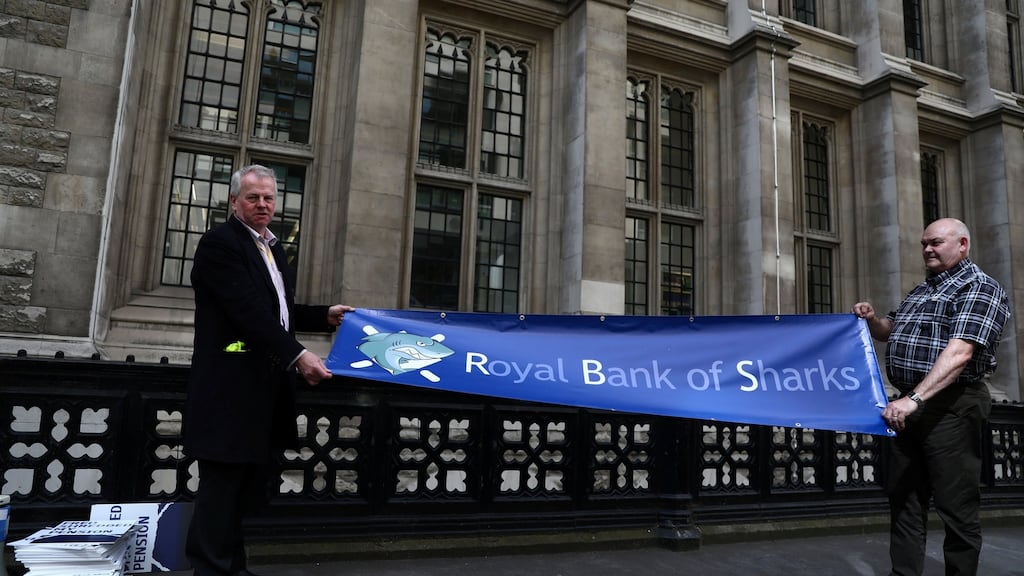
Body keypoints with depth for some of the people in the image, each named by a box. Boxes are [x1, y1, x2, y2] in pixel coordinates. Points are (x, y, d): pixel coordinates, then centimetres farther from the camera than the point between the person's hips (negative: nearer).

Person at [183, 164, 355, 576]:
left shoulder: (272, 248, 18)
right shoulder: (220, 242, -10)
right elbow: (248, 311, -21)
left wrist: (325, 316, 13)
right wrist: (297, 355, -26)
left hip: (264, 387, 9)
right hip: (231, 387, -9)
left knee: (250, 484, 15)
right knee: (222, 484, -2)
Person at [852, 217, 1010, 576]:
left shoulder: (980, 288, -8)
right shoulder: (921, 290, 19)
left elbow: (959, 353, -21)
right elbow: (891, 332, 30)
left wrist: (915, 399, -30)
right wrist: (872, 319, 7)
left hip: (952, 407, -8)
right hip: (911, 404, 9)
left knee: (956, 506, 0)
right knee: (903, 498, 13)